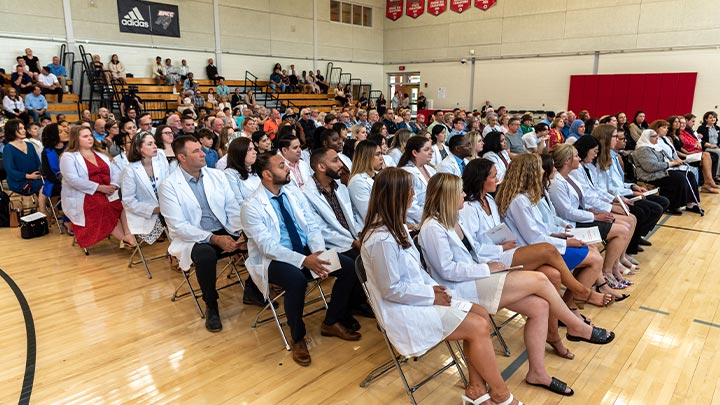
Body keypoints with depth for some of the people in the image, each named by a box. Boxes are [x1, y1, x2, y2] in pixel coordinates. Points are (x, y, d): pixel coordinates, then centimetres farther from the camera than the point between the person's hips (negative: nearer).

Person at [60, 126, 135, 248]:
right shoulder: (68, 156, 1)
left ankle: (129, 234, -39)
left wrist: (113, 185, -12)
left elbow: (116, 172, 11)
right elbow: (73, 180, -14)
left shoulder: (101, 155, 21)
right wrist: (99, 187, -20)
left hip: (107, 193, 5)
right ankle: (126, 238, -31)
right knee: (104, 209, -35)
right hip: (83, 197, -5)